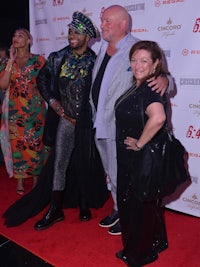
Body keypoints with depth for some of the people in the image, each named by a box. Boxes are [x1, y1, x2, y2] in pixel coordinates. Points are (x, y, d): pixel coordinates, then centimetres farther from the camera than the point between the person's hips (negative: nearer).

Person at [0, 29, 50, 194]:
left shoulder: (38, 60, 2)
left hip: (34, 109, -2)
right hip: (14, 110, 3)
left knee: (35, 143, 2)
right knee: (17, 143, 4)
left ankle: (36, 178, 17)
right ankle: (20, 179, 18)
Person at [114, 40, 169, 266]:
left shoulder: (151, 89, -22)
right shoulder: (137, 86, 7)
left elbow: (158, 117, -42)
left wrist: (139, 143, -29)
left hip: (143, 160, -10)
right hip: (130, 159, 10)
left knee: (140, 205, 9)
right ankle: (154, 243, 45)